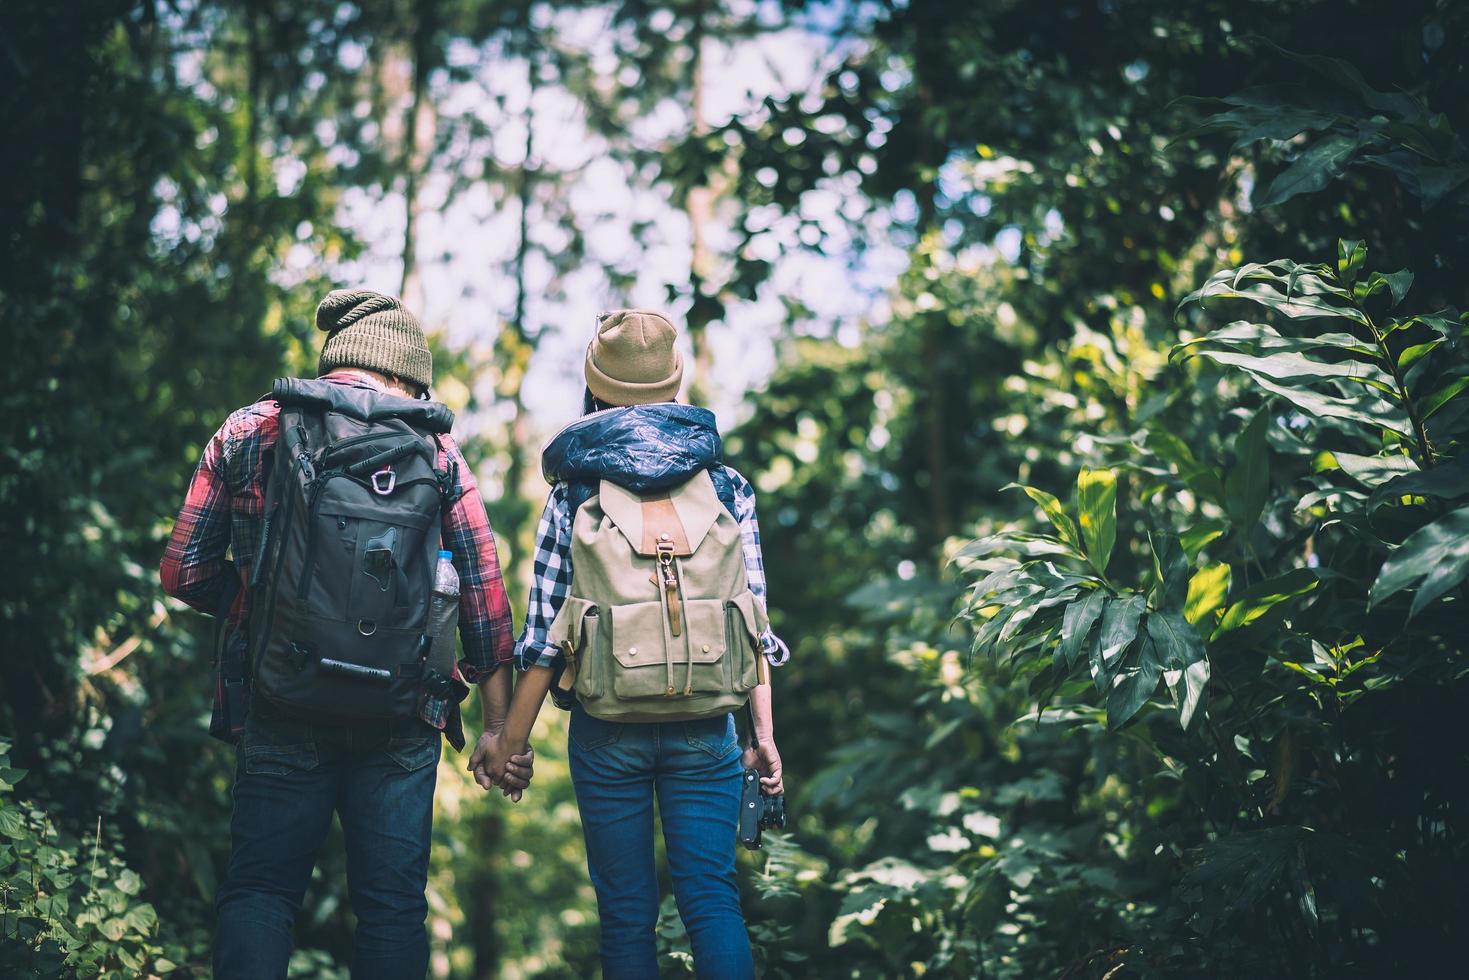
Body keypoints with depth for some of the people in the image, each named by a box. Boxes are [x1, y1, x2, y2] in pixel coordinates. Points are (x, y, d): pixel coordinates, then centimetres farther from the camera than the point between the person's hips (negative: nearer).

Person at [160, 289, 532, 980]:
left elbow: (183, 572, 4)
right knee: (393, 901, 8)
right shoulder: (435, 449, 6)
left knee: (259, 889, 7)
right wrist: (500, 728, 11)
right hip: (401, 717, 0)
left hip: (280, 707, 0)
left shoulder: (248, 431, 6)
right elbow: (485, 594, 4)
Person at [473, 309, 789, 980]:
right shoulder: (729, 489, 5)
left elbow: (545, 634, -1)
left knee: (626, 912, 7)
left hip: (607, 731, -1)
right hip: (706, 730, 1)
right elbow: (756, 622, 2)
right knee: (712, 897, 2)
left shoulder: (573, 496, 1)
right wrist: (764, 734, 7)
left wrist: (509, 742, 6)